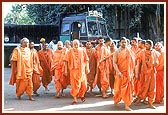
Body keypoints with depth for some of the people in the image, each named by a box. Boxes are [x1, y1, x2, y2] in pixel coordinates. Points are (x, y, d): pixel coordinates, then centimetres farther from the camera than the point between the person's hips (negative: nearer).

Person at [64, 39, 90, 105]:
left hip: (82, 70, 2)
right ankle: (75, 99, 7)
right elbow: (66, 61, -1)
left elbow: (86, 60, 7)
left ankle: (81, 95, 31)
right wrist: (65, 70, -6)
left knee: (84, 85, 5)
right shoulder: (70, 51, 1)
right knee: (75, 85, -4)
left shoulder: (82, 51, 4)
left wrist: (87, 68, -2)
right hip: (73, 70, -2)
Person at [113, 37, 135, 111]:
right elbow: (114, 63, -11)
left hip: (128, 73, 2)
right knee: (118, 88, 7)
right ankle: (116, 101, 30)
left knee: (127, 89, 2)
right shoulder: (117, 52, -5)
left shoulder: (129, 52, 4)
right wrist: (118, 72, -23)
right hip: (120, 73, -2)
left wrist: (132, 72, 4)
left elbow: (132, 61, 9)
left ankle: (126, 105, 8)